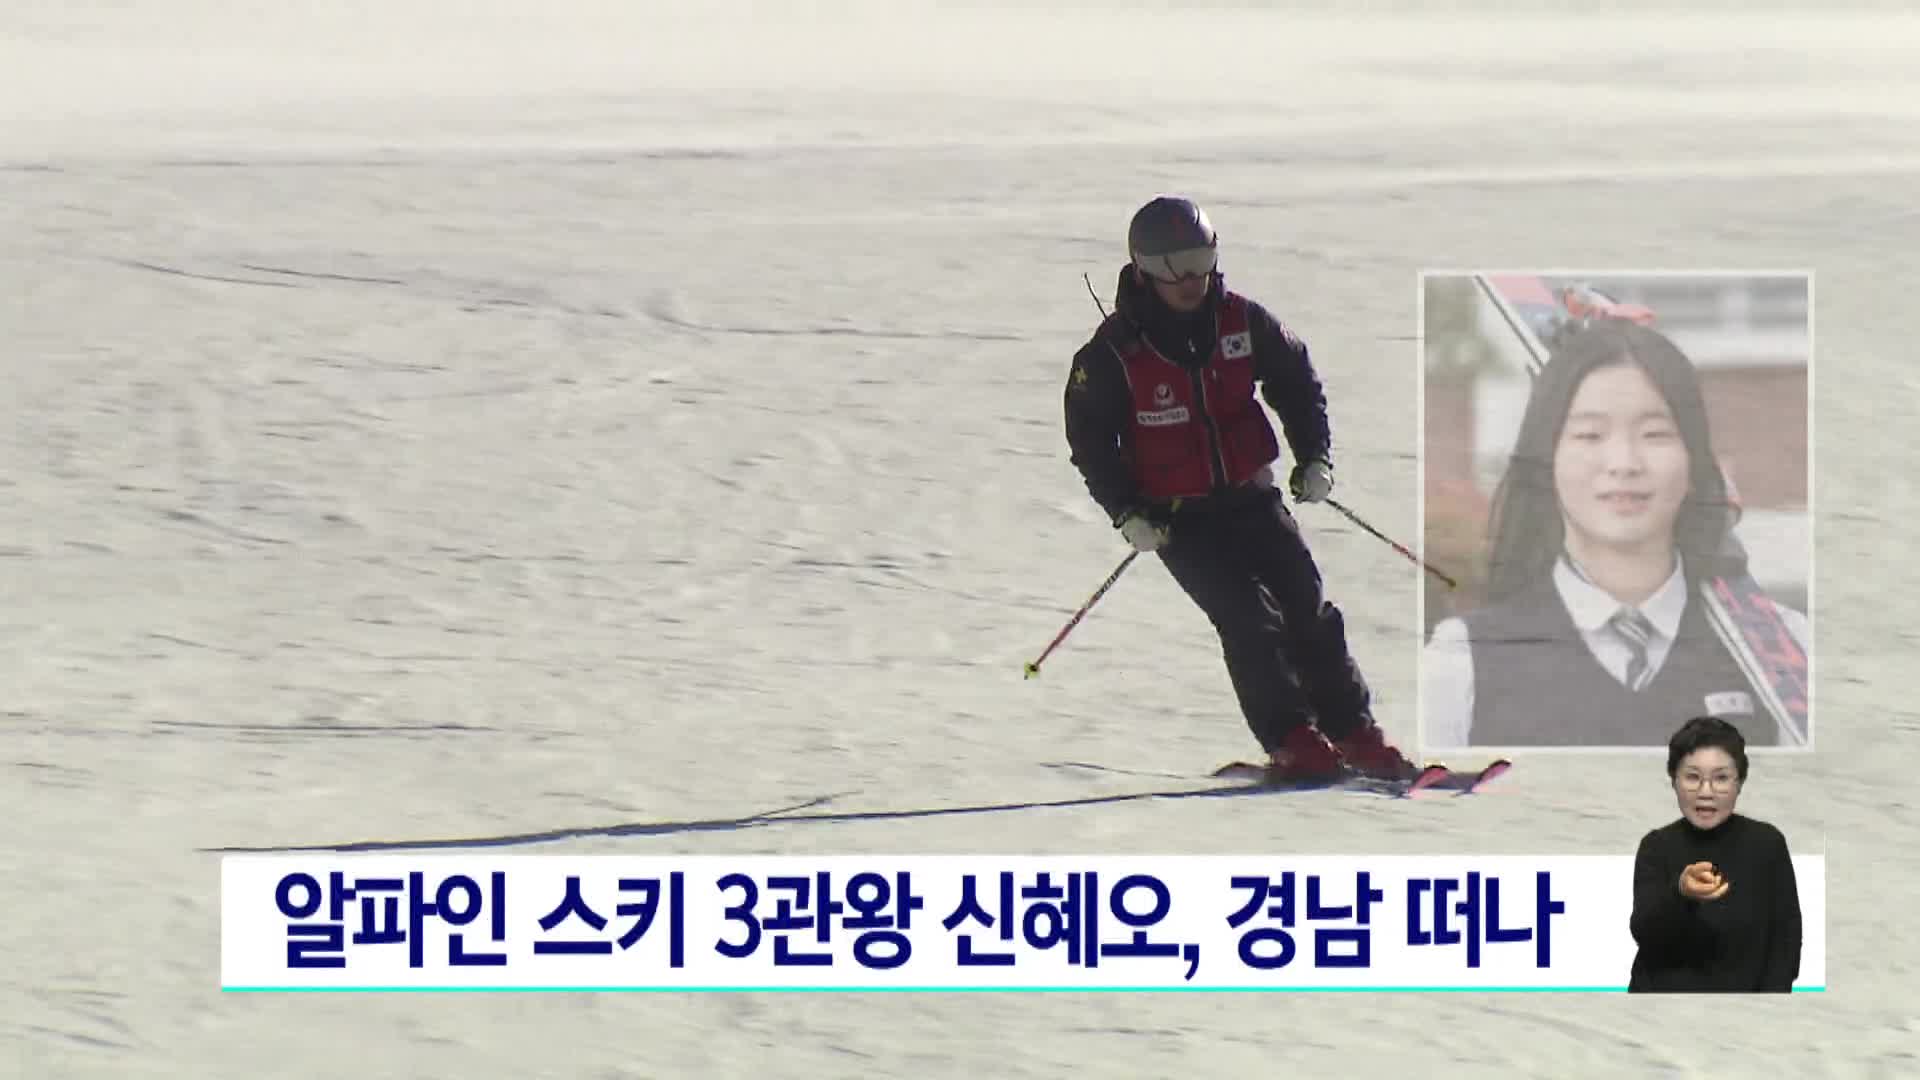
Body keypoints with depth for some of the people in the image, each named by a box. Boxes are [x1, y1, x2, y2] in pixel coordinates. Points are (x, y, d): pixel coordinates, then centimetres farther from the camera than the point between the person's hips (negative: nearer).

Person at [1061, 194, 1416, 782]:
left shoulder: (1242, 321, -3)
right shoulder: (1113, 352, -12)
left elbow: (1296, 381, 12)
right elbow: (1090, 439, -4)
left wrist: (1314, 456, 3)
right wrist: (1127, 512, -12)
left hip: (1250, 500, 4)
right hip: (1176, 519, -4)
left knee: (1308, 610, -1)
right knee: (1248, 617, -18)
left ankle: (1354, 733, 10)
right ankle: (1292, 742, -13)